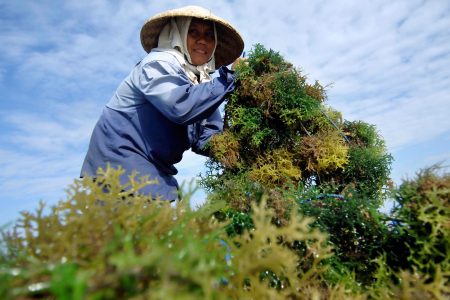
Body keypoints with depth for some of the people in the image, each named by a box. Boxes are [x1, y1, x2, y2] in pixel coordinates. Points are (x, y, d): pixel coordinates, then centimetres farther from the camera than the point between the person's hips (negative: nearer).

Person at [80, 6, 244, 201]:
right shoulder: (159, 62, -12)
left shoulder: (201, 81, 8)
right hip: (121, 168, -7)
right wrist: (228, 78, -23)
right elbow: (181, 106, -32)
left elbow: (206, 140, 2)